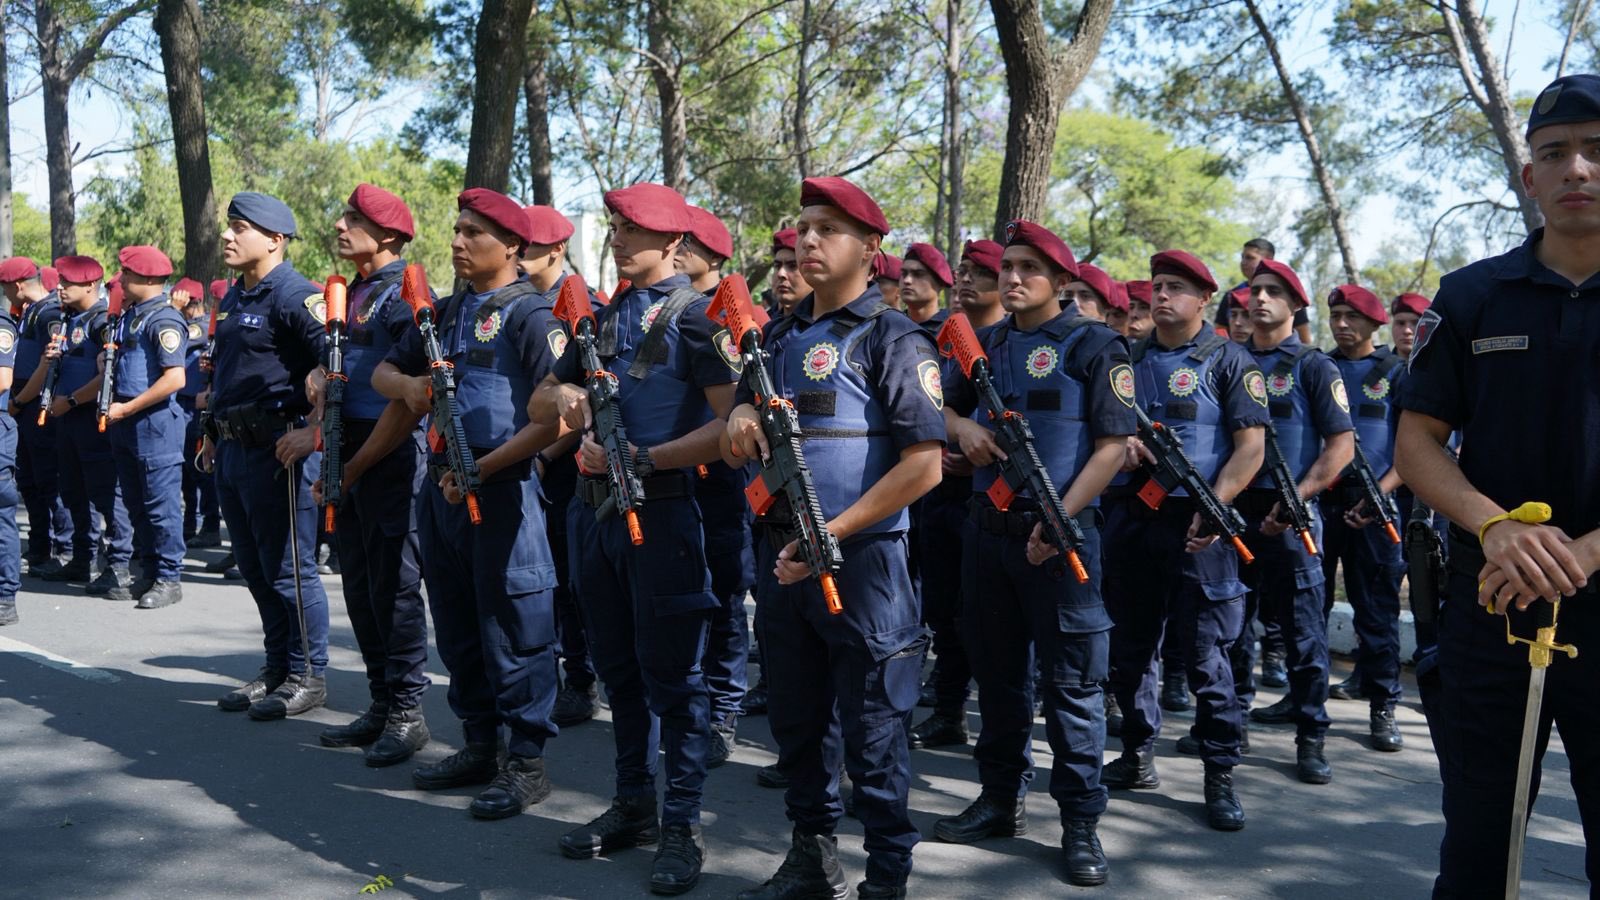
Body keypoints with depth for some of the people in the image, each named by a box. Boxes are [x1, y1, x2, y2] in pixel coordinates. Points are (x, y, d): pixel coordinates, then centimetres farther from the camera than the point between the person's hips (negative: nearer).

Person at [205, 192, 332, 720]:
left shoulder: (295, 296, -13)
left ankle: (308, 677, 9)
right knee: (255, 571, 15)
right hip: (232, 453, 10)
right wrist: (214, 435, 23)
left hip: (277, 451, -9)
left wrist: (315, 431, -25)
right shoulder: (232, 299, 17)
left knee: (289, 569, -2)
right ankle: (276, 670, 26)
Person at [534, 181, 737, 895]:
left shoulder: (698, 316, -7)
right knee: (619, 667, 14)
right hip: (597, 507, 7)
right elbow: (543, 398, 20)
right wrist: (563, 395, -4)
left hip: (663, 510, -7)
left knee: (672, 673, -1)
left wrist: (646, 459, -21)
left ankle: (681, 824, 8)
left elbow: (729, 420, -15)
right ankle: (632, 805, 26)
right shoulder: (603, 318, 14)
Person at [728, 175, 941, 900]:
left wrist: (832, 534, -18)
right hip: (783, 556, 7)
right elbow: (741, 435, 21)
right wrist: (742, 422, -4)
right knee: (797, 719, 16)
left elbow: (923, 465, -15)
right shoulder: (780, 337, 12)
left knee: (870, 731, 2)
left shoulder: (892, 339, -8)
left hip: (861, 560, -7)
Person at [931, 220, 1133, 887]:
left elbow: (1112, 445, -11)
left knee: (1071, 679, -1)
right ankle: (1001, 798, 26)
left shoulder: (1096, 346, -6)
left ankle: (1081, 822, 7)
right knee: (997, 668, 14)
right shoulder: (987, 344, 11)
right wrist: (963, 428, -2)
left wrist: (1060, 519, -19)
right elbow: (949, 407, 23)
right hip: (987, 527, 6)